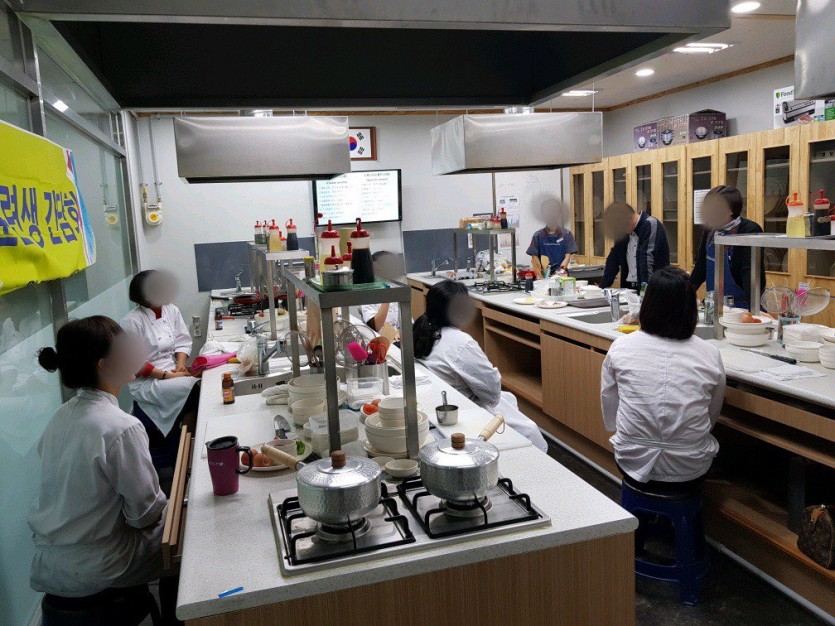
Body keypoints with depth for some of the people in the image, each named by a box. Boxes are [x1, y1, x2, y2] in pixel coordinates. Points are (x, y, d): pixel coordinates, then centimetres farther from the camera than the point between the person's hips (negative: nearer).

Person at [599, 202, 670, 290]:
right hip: (628, 287, 5)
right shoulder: (623, 232, 11)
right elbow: (613, 259, 12)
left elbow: (648, 259, -18)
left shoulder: (651, 225, -9)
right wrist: (603, 287, 6)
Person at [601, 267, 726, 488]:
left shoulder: (621, 347, -10)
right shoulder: (710, 354, -9)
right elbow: (712, 417, 6)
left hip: (633, 464, 0)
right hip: (690, 470, 0)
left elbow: (609, 408, 2)